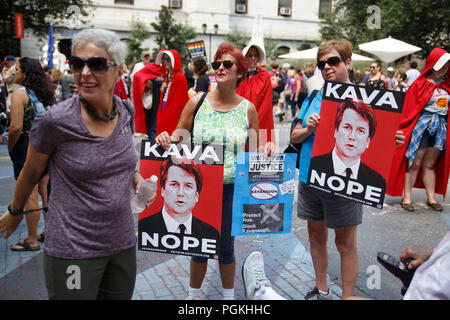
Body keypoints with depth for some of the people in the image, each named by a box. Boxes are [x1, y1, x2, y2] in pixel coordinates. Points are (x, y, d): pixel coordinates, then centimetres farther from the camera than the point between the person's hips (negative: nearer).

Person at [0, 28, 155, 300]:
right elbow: (31, 173, 1)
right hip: (73, 251, -5)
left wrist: (136, 178, 1)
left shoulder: (126, 112, -2)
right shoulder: (55, 120, -16)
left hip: (123, 244, 5)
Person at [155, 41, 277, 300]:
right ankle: (194, 294, 38)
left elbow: (254, 151, 6)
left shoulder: (247, 109, -1)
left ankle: (229, 296, 37)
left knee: (226, 245, 13)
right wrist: (166, 140, -17)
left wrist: (266, 149, -15)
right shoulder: (197, 103, -3)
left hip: (232, 187, 0)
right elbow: (177, 138, 5)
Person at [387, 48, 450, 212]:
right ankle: (406, 198, 5)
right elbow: (410, 109, -9)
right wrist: (407, 127, -14)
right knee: (414, 163, -1)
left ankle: (431, 198, 17)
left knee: (430, 164, 12)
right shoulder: (420, 84, -7)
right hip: (421, 125, -5)